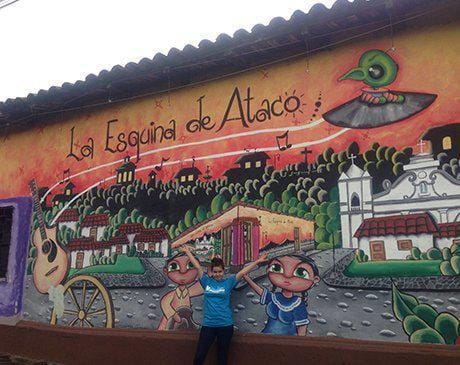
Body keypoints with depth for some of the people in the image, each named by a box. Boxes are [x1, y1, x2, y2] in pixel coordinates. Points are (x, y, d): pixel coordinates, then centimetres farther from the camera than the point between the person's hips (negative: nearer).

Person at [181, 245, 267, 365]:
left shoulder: (228, 282, 1)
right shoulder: (207, 281, 4)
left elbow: (244, 271, -3)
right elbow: (197, 266, 6)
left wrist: (258, 261, -5)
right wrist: (187, 252, 11)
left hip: (225, 325, -1)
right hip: (208, 324, 1)